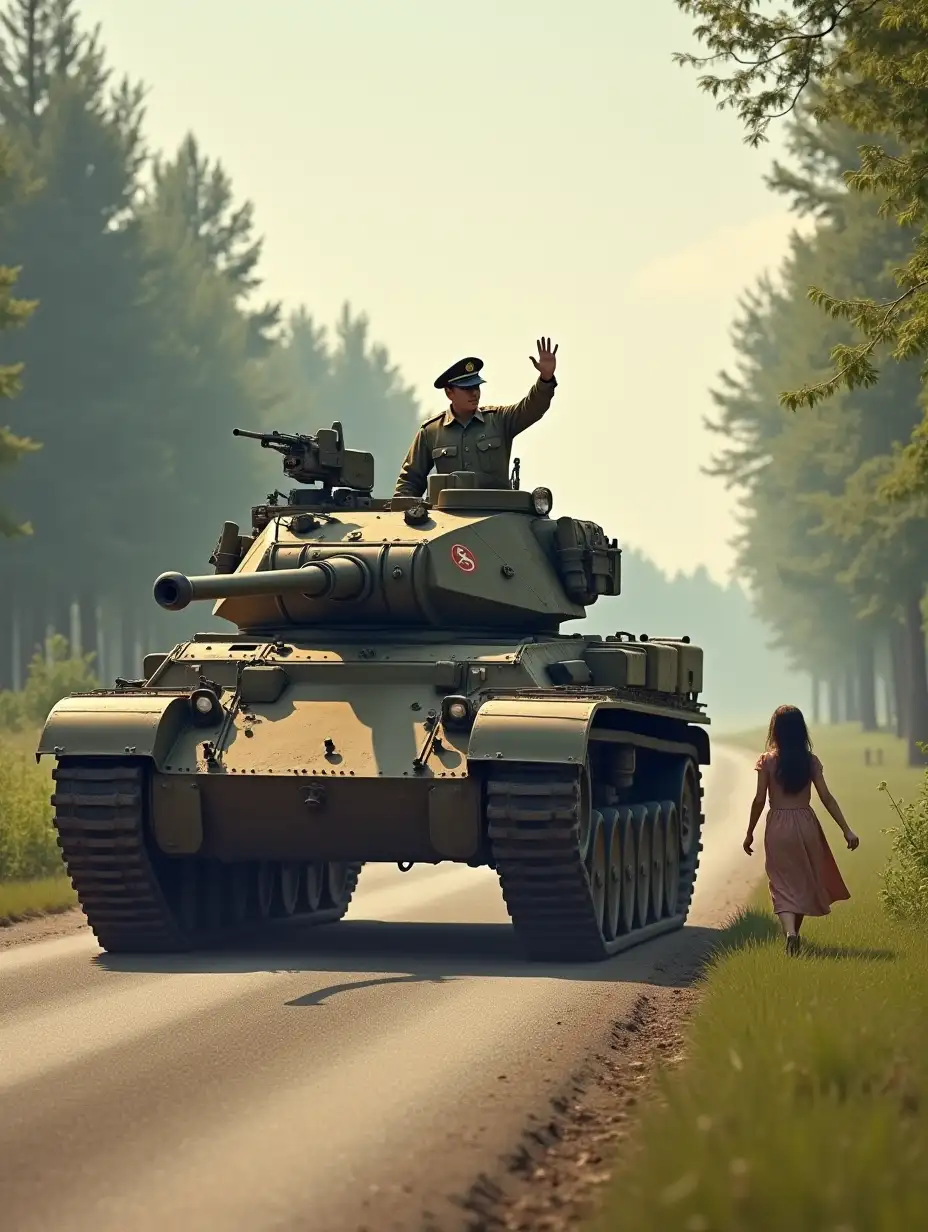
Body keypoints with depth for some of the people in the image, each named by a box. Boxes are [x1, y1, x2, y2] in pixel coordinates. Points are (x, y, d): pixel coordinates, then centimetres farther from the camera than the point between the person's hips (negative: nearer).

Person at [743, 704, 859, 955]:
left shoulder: (767, 760, -6)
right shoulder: (811, 761, -1)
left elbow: (759, 800, -6)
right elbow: (826, 798, -4)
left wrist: (750, 832, 5)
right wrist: (846, 830, -2)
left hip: (778, 826, -2)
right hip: (806, 823, 2)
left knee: (783, 885, -1)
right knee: (804, 880, 20)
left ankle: (790, 932, -24)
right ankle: (795, 932, 30)